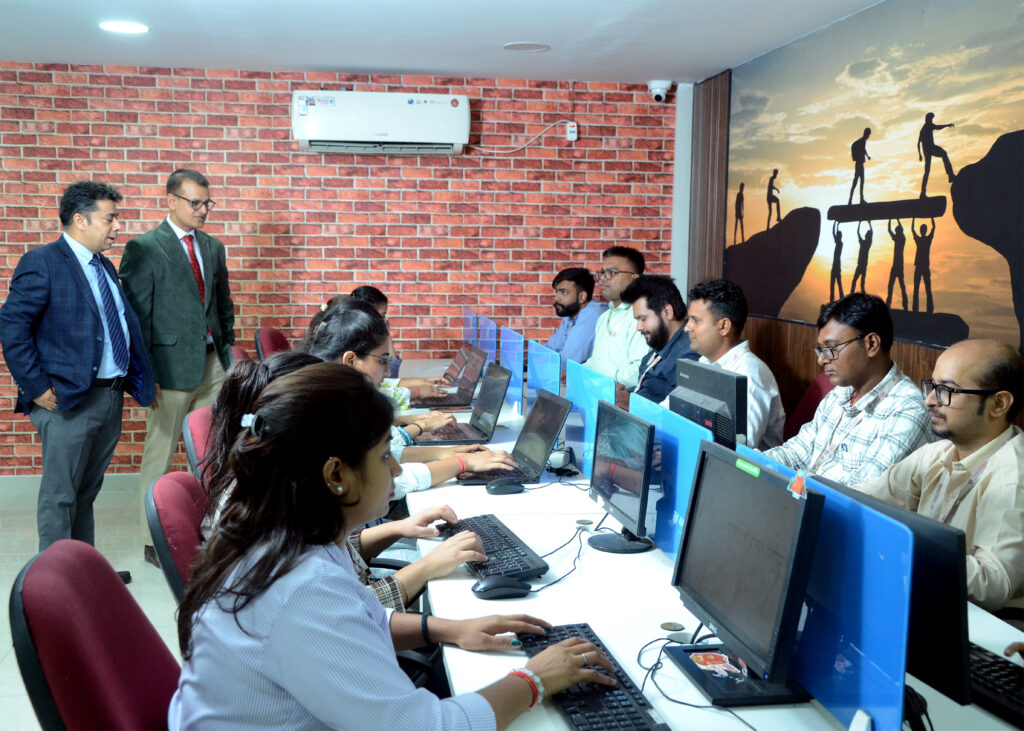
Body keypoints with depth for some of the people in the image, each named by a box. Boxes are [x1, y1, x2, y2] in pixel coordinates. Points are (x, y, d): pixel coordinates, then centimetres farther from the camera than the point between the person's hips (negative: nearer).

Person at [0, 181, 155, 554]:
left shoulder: (105, 267, 15)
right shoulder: (42, 263, -10)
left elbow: (127, 326, 17)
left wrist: (140, 379, 8)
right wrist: (37, 388, -16)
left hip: (111, 397, 8)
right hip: (69, 400, -8)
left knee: (87, 493, 18)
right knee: (59, 497, 1)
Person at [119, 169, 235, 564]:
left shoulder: (213, 247, 14)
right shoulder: (143, 248, -5)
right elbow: (137, 315, -8)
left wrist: (228, 350, 11)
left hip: (212, 364, 6)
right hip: (172, 365, -5)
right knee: (160, 455, 4)